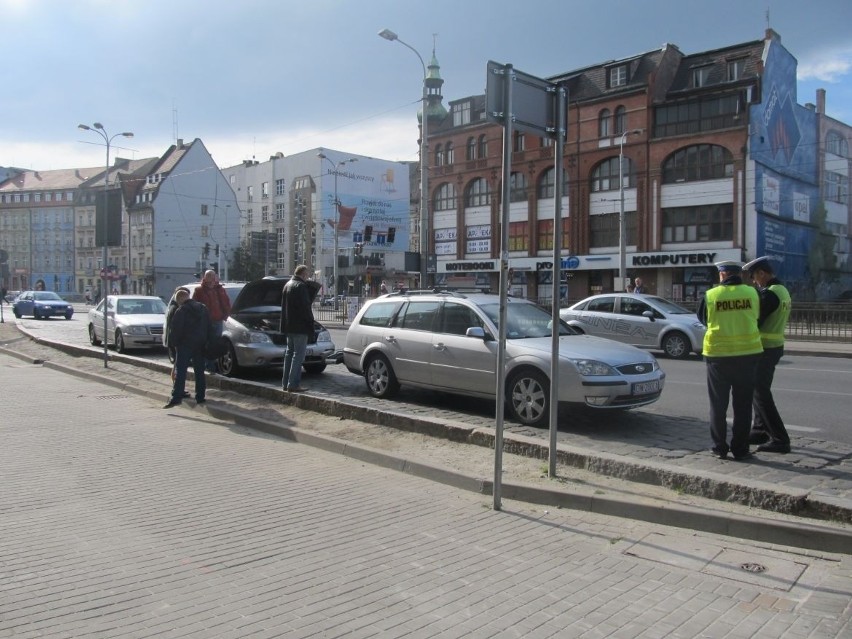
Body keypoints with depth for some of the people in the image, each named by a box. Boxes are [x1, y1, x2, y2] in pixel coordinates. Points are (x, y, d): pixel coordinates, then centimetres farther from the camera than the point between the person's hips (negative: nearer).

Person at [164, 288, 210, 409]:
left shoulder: (181, 310, -11)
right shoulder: (203, 308, 9)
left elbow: (175, 329, -13)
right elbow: (208, 327, 13)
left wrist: (171, 343, -3)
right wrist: (205, 342, 17)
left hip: (185, 344, -6)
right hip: (200, 345, 6)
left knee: (180, 371, -5)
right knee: (199, 371, 11)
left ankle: (176, 398, -12)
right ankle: (200, 397, 13)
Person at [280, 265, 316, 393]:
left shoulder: (287, 285, 16)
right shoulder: (301, 286, -14)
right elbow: (305, 307, -19)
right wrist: (310, 321, -10)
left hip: (288, 325, 10)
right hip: (300, 326, -10)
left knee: (289, 353, 15)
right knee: (298, 354, -8)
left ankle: (285, 383, 17)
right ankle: (293, 384, -10)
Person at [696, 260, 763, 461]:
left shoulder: (710, 296, -6)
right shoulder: (752, 293, -1)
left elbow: (702, 319, 9)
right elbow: (757, 317, 14)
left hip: (718, 355, -1)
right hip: (748, 354, 1)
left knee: (718, 405, 10)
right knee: (742, 405, 9)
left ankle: (719, 448, 13)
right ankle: (740, 449, 11)